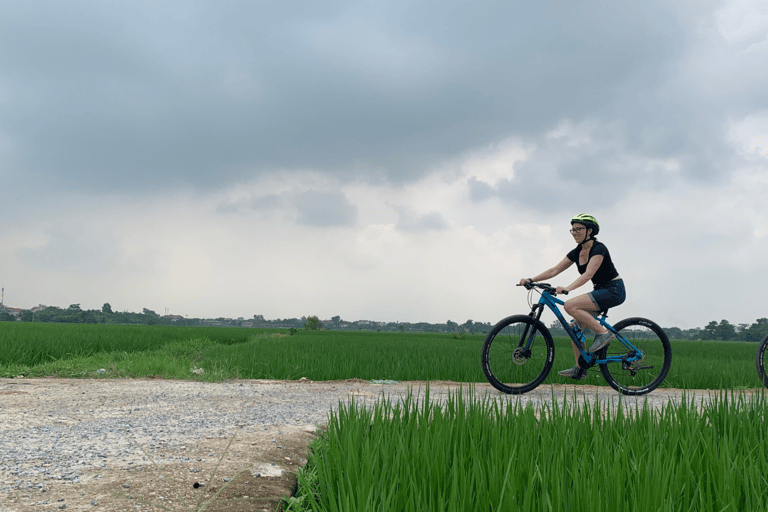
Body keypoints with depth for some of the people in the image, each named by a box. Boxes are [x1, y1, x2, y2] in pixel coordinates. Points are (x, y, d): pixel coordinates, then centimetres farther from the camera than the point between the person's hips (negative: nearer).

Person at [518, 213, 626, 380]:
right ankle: (580, 369, 8)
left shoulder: (599, 249, -18)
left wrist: (567, 288, -45)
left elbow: (588, 274, -32)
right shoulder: (576, 252, 6)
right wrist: (531, 280, -6)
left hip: (614, 291, -9)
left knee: (570, 305, -24)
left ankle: (603, 332, -16)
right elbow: (555, 270, 5)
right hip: (600, 291, 9)